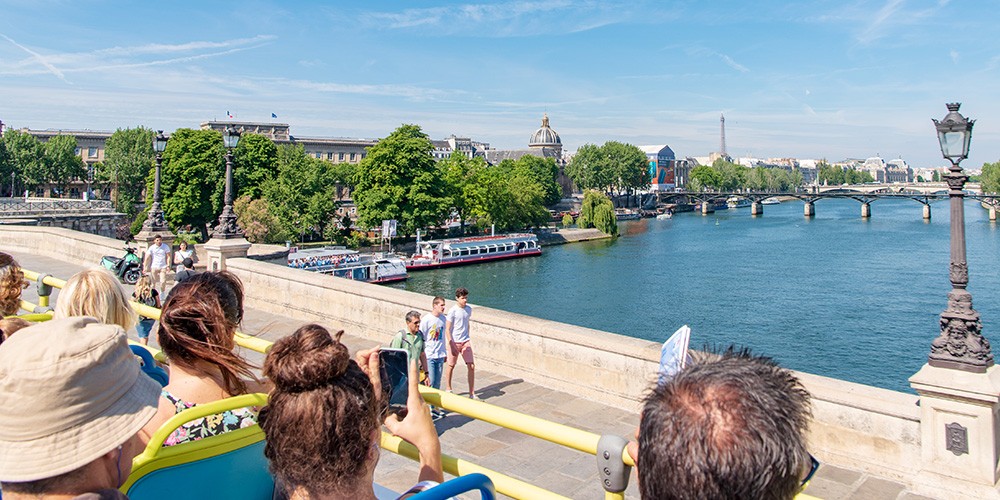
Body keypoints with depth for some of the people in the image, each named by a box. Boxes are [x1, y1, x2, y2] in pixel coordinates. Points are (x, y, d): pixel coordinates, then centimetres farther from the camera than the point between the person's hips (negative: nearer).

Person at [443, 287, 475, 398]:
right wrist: (452, 345, -17)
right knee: (451, 366, 10)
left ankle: (472, 393, 4)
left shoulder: (469, 309, 4)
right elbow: (447, 329, -12)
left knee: (471, 366, -3)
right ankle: (448, 389, 29)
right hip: (454, 342, -4)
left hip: (465, 342, 5)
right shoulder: (452, 311, -13)